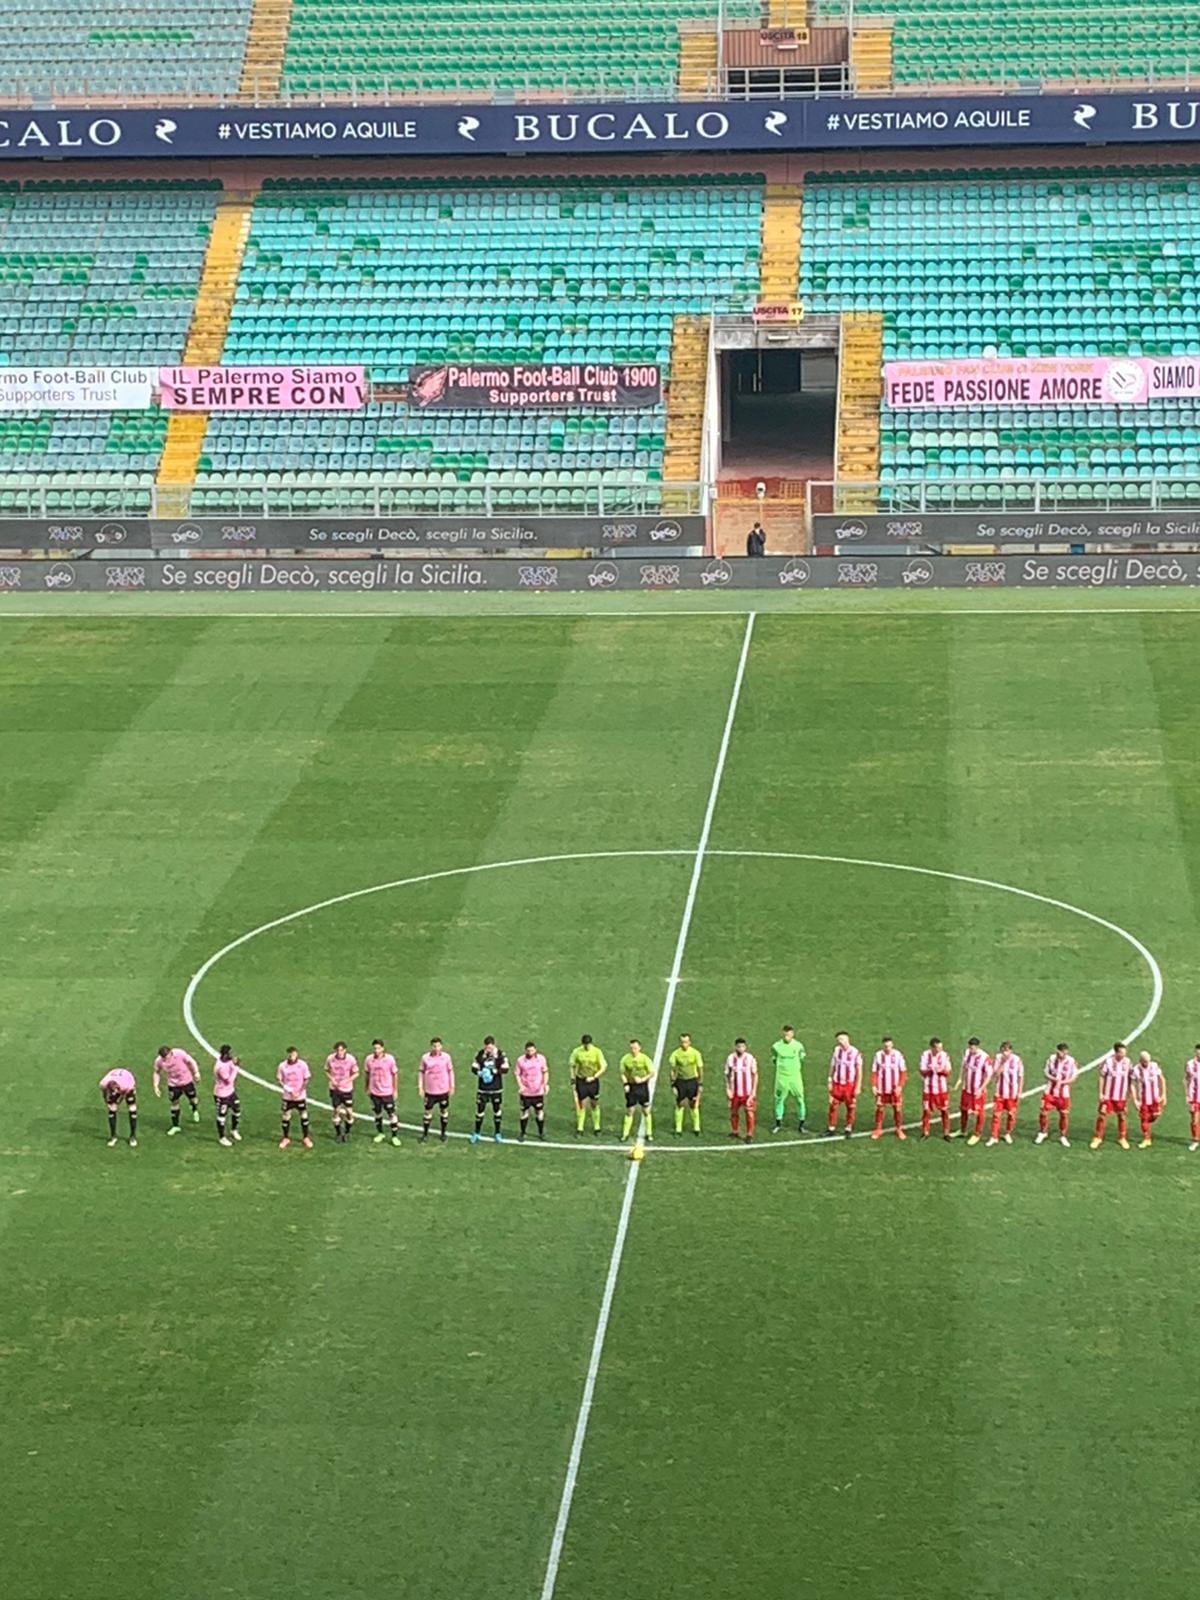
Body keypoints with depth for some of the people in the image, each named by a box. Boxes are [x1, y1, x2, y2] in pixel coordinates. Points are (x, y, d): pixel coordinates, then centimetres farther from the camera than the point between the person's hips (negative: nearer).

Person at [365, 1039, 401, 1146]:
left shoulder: (390, 1059, -12)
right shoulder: (369, 1059, -6)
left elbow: (395, 1074, -3)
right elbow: (368, 1074, 8)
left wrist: (395, 1090, -1)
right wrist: (367, 1088, 12)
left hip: (387, 1092, -3)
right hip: (374, 1092, 3)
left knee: (391, 1114, -1)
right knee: (377, 1113, 14)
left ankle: (394, 1136, 7)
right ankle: (380, 1133, 30)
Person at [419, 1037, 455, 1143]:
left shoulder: (446, 1057, -5)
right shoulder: (425, 1058, -7)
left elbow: (450, 1071, 5)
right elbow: (421, 1072, 2)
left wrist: (452, 1086, 5)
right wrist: (420, 1086, -2)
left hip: (443, 1090, 1)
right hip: (430, 1091, -1)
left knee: (444, 1111, 11)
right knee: (428, 1112, 4)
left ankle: (443, 1133, 25)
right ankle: (425, 1134, 17)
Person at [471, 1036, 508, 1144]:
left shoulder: (500, 1054, -9)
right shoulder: (480, 1054, -5)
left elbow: (505, 1069, -12)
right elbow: (474, 1067, -1)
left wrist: (493, 1071, -24)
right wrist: (480, 1073, -22)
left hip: (496, 1088, 0)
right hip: (482, 1088, 0)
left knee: (497, 1110, 10)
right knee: (480, 1110, 3)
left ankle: (497, 1133, 25)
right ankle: (476, 1133, 16)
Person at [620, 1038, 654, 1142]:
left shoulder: (644, 1059, -7)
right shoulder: (625, 1059, -2)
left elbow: (652, 1072, -4)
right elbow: (623, 1073, 7)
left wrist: (643, 1079, -17)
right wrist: (625, 1084, -7)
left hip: (642, 1086, -1)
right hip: (631, 1087, 1)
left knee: (646, 1110, 4)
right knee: (629, 1111, 4)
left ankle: (649, 1133, 14)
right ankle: (625, 1133, 11)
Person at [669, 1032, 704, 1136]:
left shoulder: (695, 1053, -6)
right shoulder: (675, 1054, -6)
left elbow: (700, 1069, 1)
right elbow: (673, 1070, 0)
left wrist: (700, 1084, -2)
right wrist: (673, 1085, -4)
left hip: (692, 1081, 0)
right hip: (680, 1081, 0)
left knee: (694, 1105, 3)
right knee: (679, 1105, 1)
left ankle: (696, 1128, 15)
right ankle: (678, 1130, 8)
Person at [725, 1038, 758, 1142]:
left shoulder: (750, 1058, -8)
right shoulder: (730, 1058, -3)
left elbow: (755, 1075, -1)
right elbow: (727, 1075, 6)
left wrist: (754, 1090, -5)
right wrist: (728, 1088, -1)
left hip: (748, 1092, -2)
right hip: (735, 1092, 2)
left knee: (750, 1113, -6)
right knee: (734, 1112, 11)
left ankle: (749, 1135, 2)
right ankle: (735, 1132, 29)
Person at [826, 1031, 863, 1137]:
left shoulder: (856, 1053, -9)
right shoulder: (836, 1051, 3)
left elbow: (859, 1071, -5)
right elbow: (832, 1067, 11)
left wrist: (858, 1087, -8)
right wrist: (830, 1082, 10)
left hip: (850, 1085, -3)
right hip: (837, 1084, 3)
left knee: (850, 1107, 3)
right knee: (833, 1106, 0)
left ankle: (849, 1129, 16)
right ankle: (831, 1129, 7)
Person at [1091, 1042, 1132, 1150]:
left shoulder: (1128, 1062, -6)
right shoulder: (1108, 1061, -14)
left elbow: (1129, 1079, 4)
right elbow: (1102, 1077, -7)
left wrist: (1129, 1094, 5)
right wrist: (1101, 1093, -8)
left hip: (1121, 1096, 2)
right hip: (1108, 1095, -2)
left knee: (1121, 1116, 11)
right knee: (1102, 1115, 0)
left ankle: (1122, 1138, 25)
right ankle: (1097, 1138, 13)